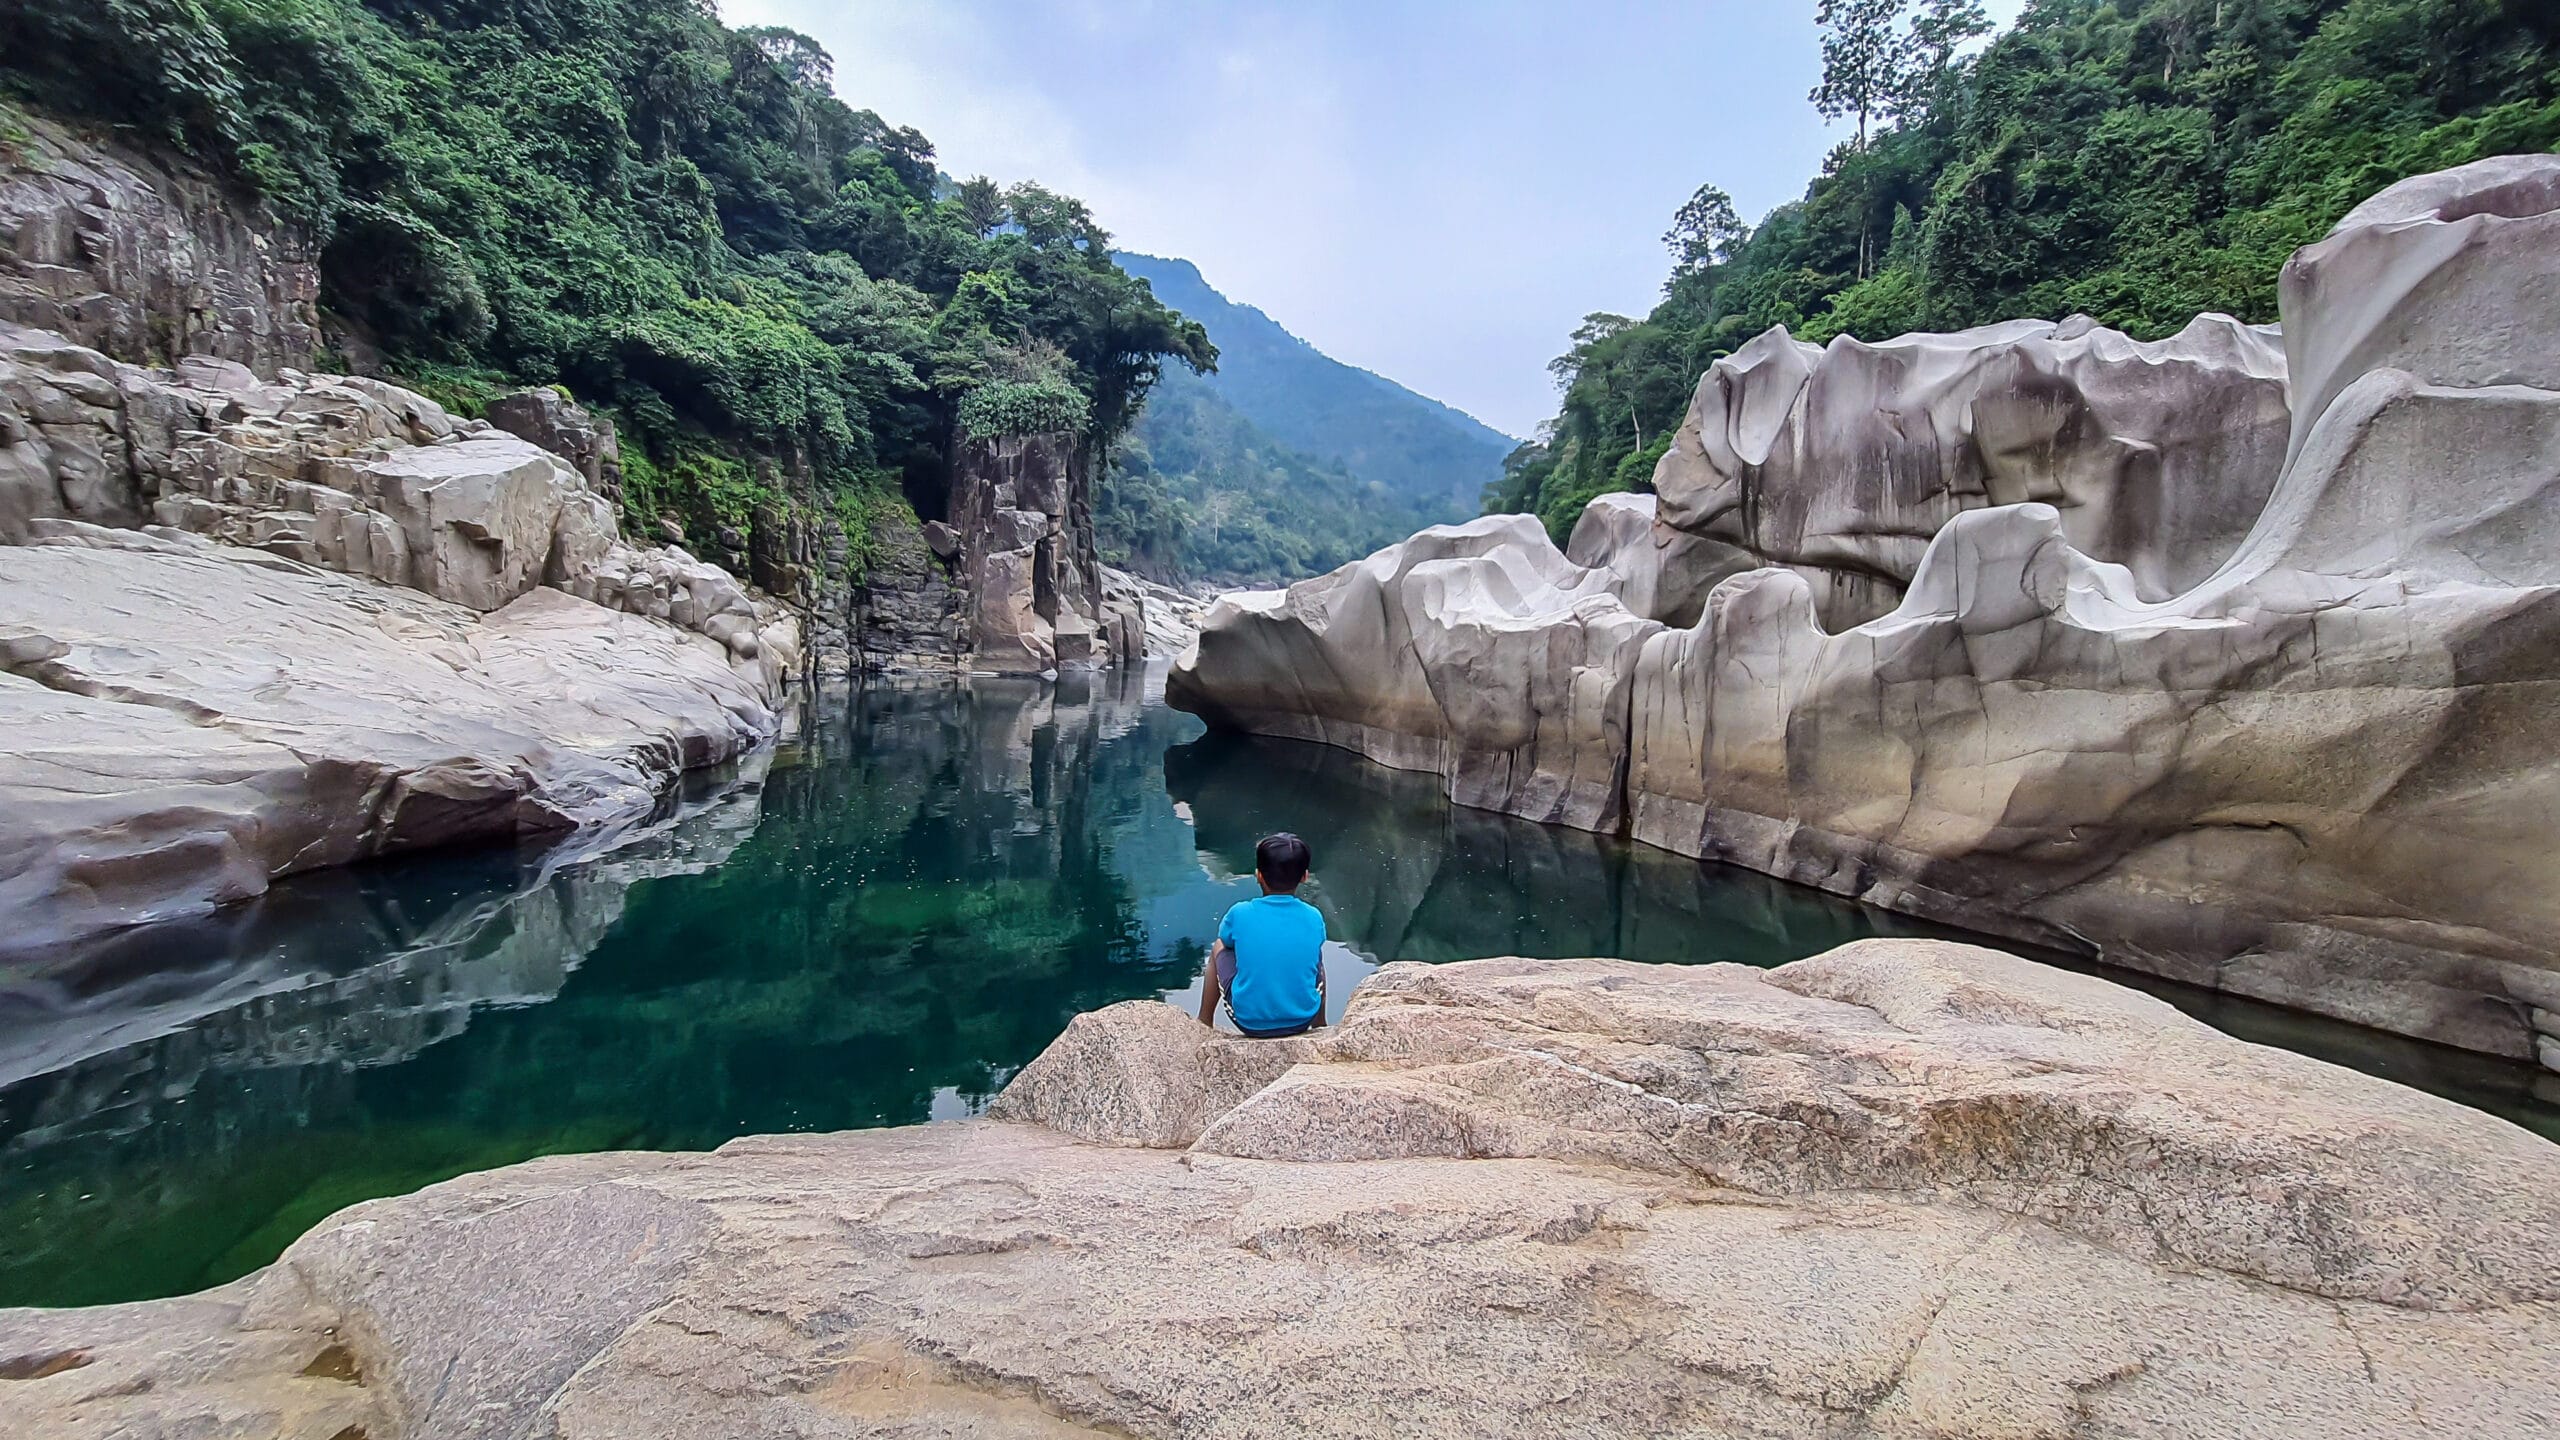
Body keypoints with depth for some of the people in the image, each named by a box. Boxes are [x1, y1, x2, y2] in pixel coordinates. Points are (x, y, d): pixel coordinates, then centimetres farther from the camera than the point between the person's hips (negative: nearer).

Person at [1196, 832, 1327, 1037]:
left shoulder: (1239, 914, -13)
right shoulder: (1314, 918, -9)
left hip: (1249, 1022, -1)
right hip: (1302, 1022, 2)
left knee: (1218, 949, 23)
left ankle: (1204, 1022, 36)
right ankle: (1319, 1026, 48)